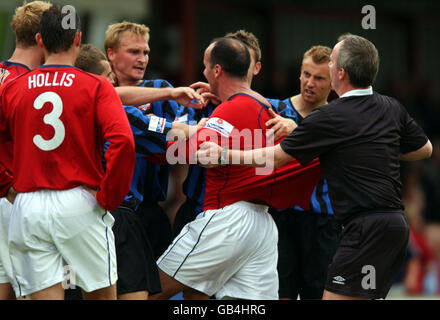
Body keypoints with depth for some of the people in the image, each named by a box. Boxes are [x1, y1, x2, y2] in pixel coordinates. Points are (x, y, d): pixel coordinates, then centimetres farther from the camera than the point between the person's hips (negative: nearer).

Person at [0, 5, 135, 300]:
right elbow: (122, 141, -17)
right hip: (80, 204, -3)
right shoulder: (96, 87, -4)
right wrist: (108, 197, -7)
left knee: (45, 295, 2)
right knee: (102, 294, 10)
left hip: (28, 207, 3)